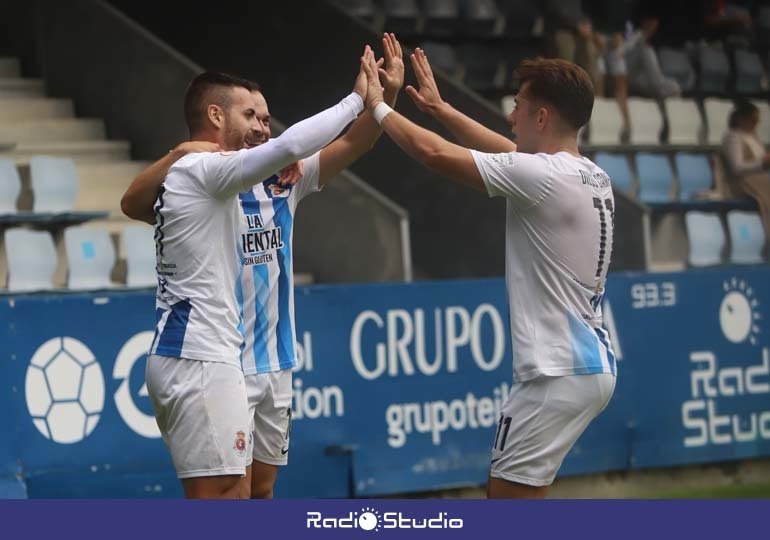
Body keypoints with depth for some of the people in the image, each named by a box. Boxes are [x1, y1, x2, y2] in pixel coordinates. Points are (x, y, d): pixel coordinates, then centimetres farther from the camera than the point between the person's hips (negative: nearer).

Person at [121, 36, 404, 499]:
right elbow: (134, 205, -26)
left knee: (262, 491, 12)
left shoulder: (282, 182, 8)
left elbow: (351, 144, 2)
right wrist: (181, 153, -38)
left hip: (277, 362, 7)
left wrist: (387, 94, -14)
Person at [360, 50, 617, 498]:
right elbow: (509, 153, 29)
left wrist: (377, 104, 4)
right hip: (594, 365, 9)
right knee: (506, 489, 18)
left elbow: (433, 152, -12)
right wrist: (441, 108, 35)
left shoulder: (541, 175, -15)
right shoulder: (593, 177, 11)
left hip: (558, 373, -9)